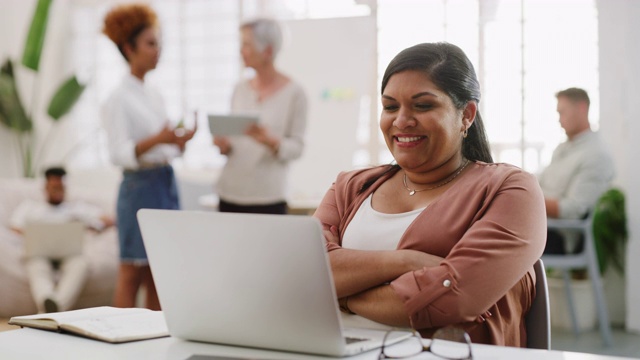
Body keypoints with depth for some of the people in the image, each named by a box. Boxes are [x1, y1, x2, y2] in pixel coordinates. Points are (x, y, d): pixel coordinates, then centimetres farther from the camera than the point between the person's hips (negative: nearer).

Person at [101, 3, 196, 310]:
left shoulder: (155, 96, 14)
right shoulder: (119, 99, -9)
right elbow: (119, 154, -18)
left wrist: (179, 141, -2)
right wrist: (157, 139, -31)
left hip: (167, 184, 7)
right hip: (141, 186, -7)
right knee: (132, 274, -2)